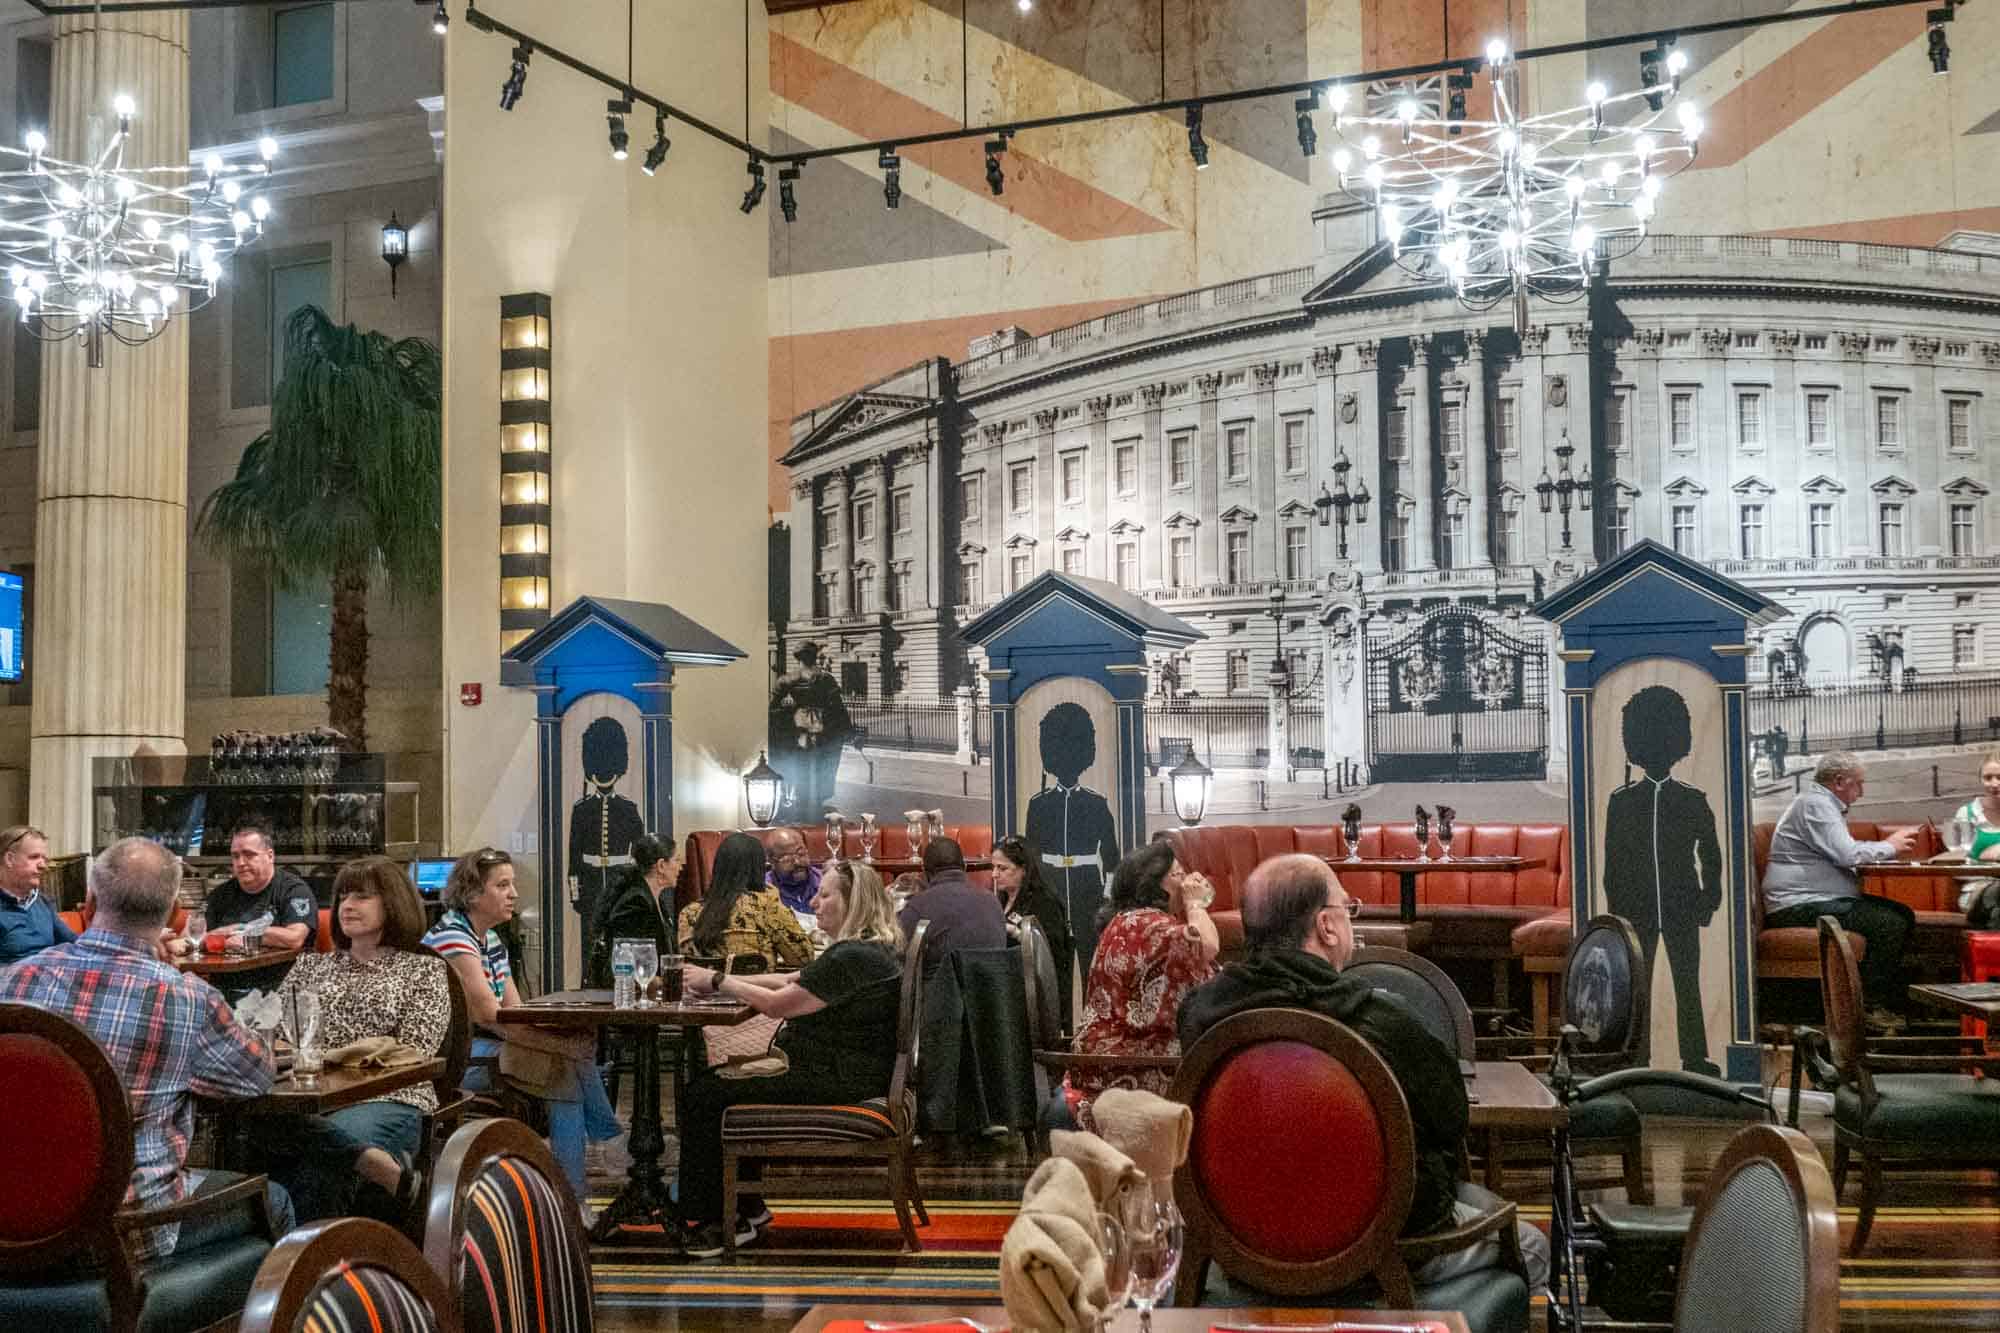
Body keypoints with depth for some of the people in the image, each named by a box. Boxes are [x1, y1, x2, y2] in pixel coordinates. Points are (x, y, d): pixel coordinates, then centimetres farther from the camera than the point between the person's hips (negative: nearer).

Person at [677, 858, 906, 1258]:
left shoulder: (852, 958, -20)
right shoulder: (873, 950, 16)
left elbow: (776, 1004, -19)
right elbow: (788, 981, 17)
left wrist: (717, 981, -6)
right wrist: (721, 980, 8)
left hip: (838, 1083, -12)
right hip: (843, 1075, 12)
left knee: (705, 1095, -10)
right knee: (719, 1083, 17)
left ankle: (705, 1222, -1)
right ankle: (747, 1209, 18)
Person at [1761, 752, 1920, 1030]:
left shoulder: (1825, 804, 22)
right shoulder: (1815, 804, -13)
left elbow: (1840, 854, 23)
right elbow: (1848, 854, -21)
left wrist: (1890, 849, 11)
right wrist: (1889, 847, -5)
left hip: (1821, 899, 11)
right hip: (1798, 907, -11)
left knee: (1903, 915, 8)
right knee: (1889, 923, -21)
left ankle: (1886, 998, 8)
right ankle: (1872, 1007, -11)